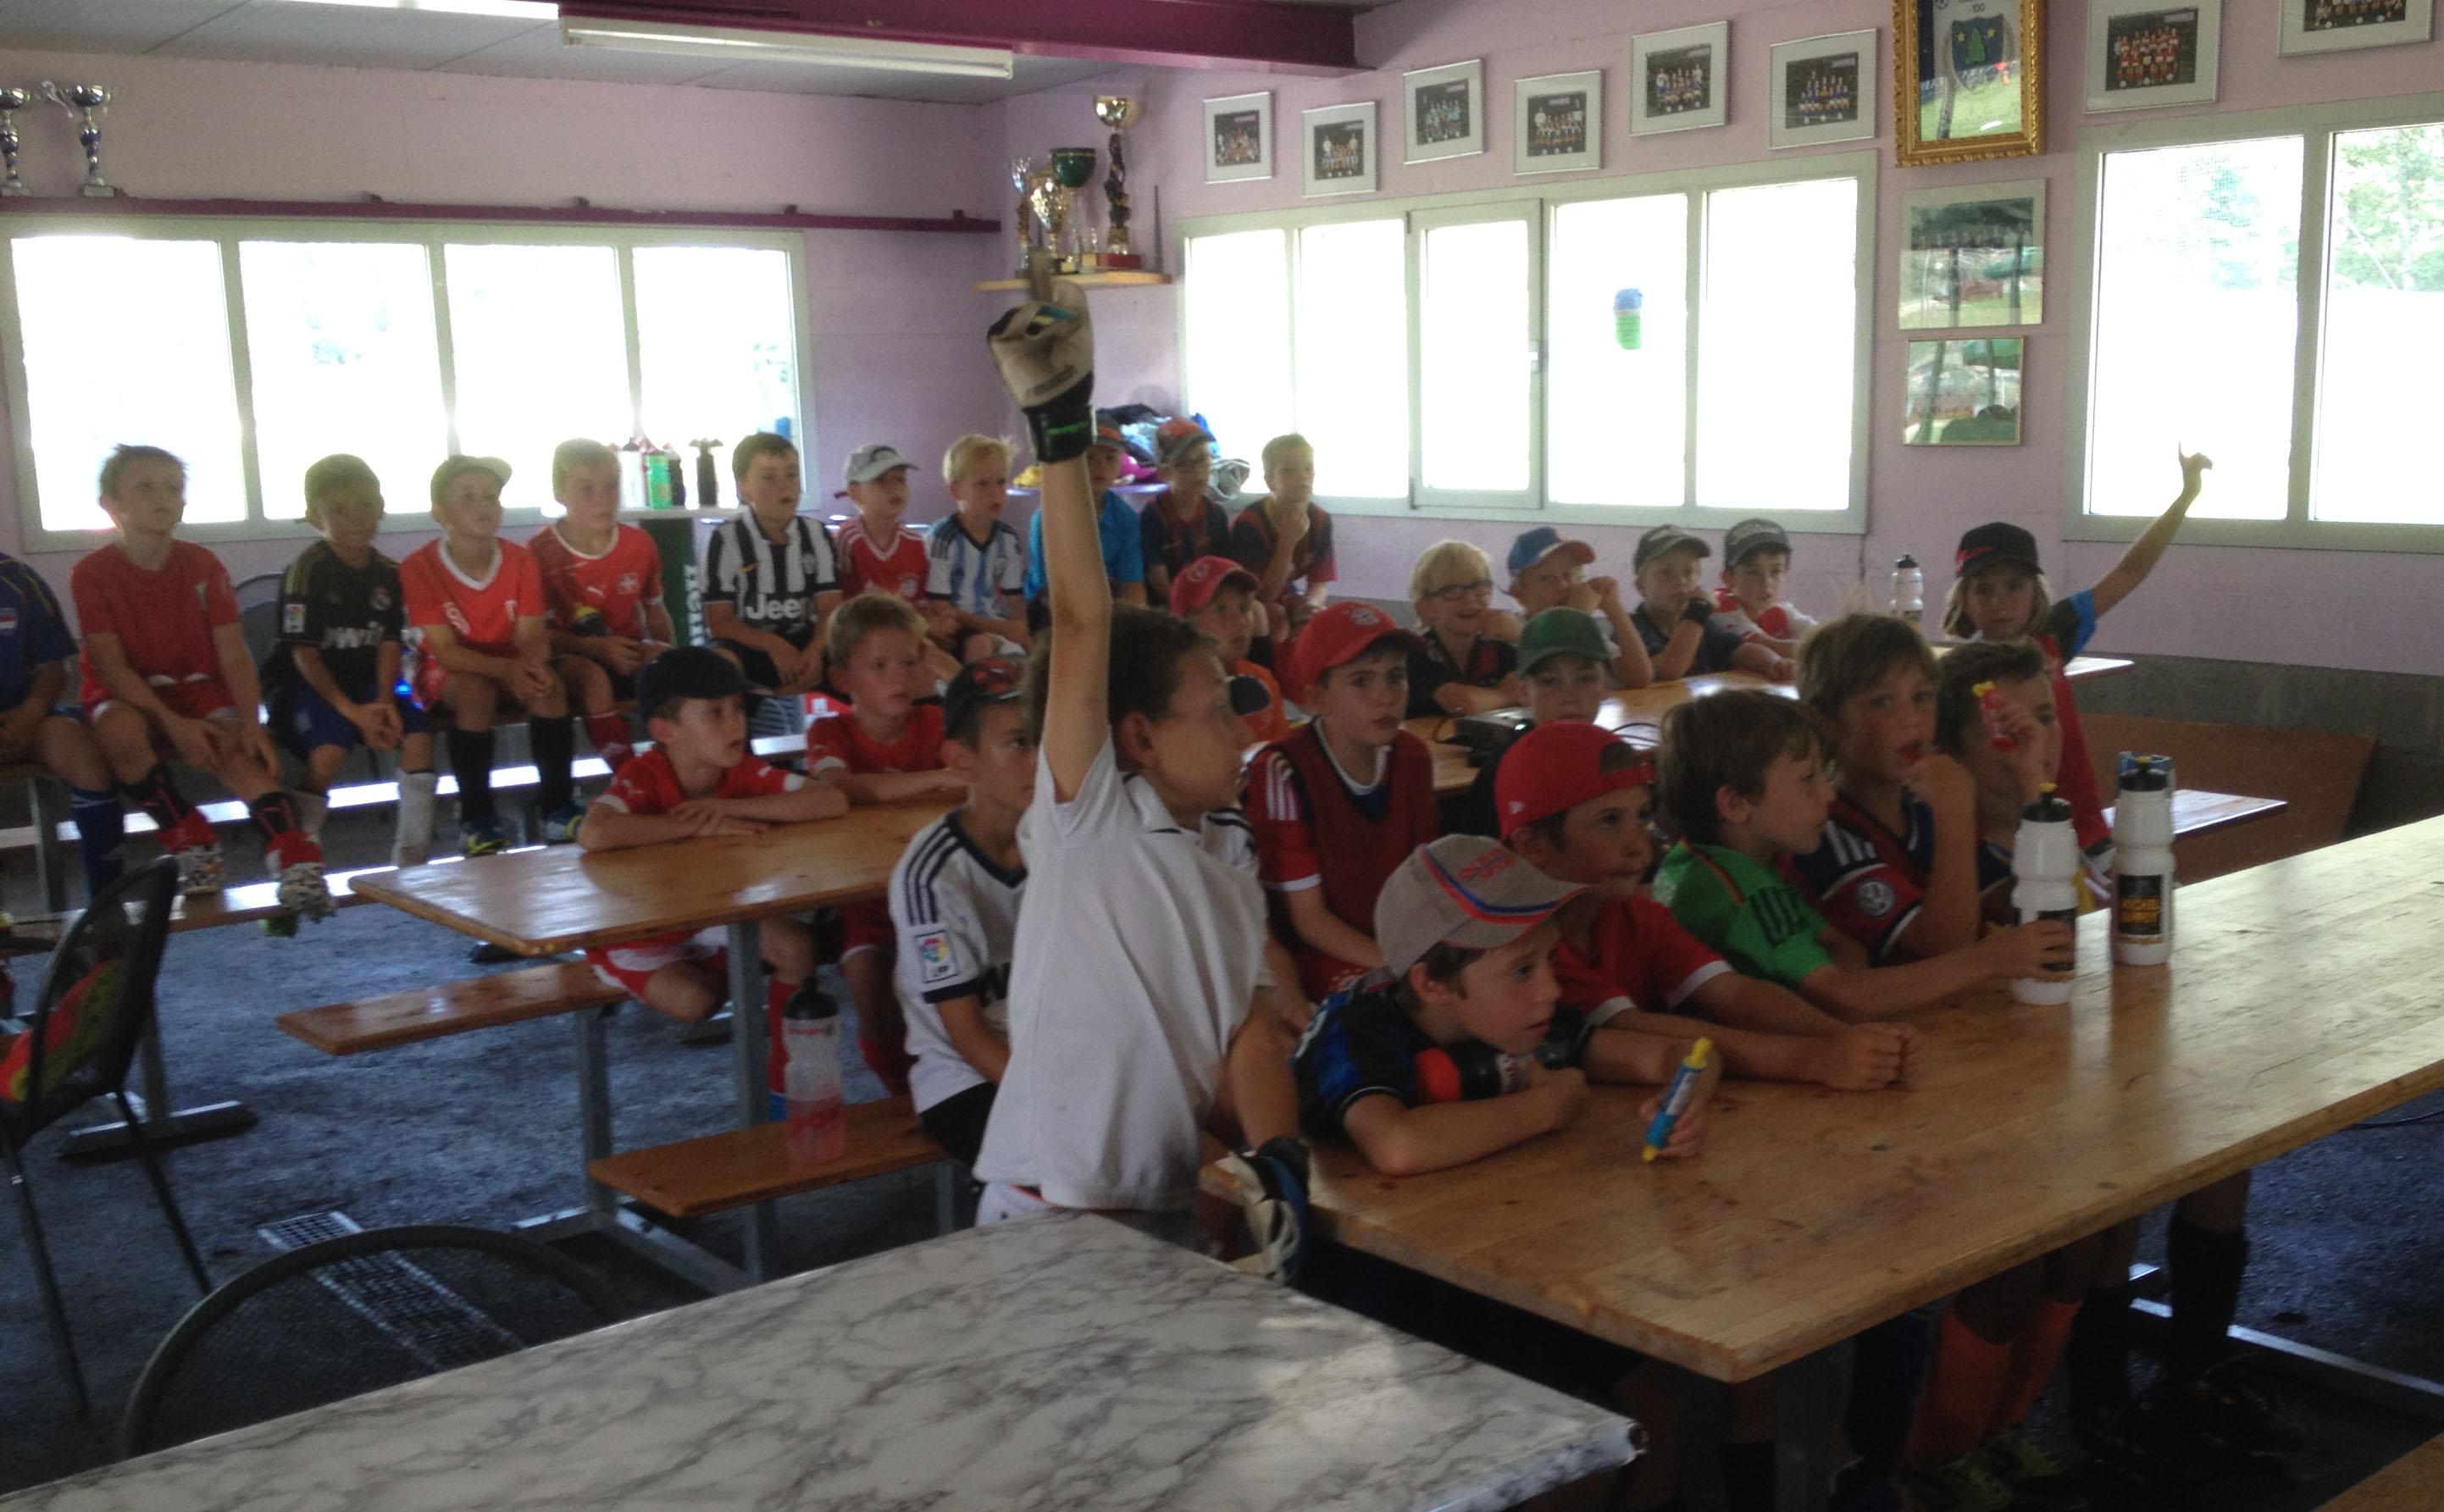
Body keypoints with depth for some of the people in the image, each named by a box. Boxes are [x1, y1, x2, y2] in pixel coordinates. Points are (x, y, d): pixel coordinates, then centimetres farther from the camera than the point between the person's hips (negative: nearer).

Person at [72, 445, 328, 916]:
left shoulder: (203, 566, 0)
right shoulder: (92, 572, -7)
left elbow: (234, 656, -5)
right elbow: (111, 665, -14)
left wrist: (250, 720, -23)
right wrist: (173, 723, -26)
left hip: (199, 689, 1)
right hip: (127, 696, -1)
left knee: (240, 749, -29)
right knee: (120, 731, -36)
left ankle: (296, 862, -44)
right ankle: (191, 843, -19)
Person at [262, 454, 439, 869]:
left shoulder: (388, 573, 5)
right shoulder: (309, 570, -11)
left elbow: (390, 644, 2)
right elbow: (304, 654, -15)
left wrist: (384, 701, -16)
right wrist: (352, 710, -23)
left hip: (366, 682, 5)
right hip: (304, 683, -5)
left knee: (417, 731, -18)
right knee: (330, 747, -32)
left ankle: (411, 856, -9)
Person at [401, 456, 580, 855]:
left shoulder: (520, 560, -7)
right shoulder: (419, 567, -17)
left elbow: (531, 636, -12)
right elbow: (446, 650, -22)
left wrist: (532, 664, -37)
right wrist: (506, 669, -38)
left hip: (509, 668, 3)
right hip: (445, 676, -3)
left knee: (549, 685, -28)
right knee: (476, 689, -35)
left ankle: (557, 806, -19)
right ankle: (476, 817, -25)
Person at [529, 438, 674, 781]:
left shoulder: (639, 544, 4)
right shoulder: (540, 552, -10)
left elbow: (655, 611, 12)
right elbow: (539, 632, -11)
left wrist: (669, 657, -8)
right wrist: (596, 647, -26)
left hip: (629, 652, 4)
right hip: (571, 656, -4)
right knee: (593, 677, -37)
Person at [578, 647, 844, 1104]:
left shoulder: (743, 771, -14)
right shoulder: (642, 776, -27)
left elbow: (832, 801, -25)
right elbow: (594, 835, -48)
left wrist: (730, 807, -32)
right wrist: (699, 826, -39)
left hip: (714, 913, 4)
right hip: (639, 932, -4)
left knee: (797, 945, -19)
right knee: (695, 999, -30)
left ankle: (783, 1079, -3)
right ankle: (740, 988, 8)